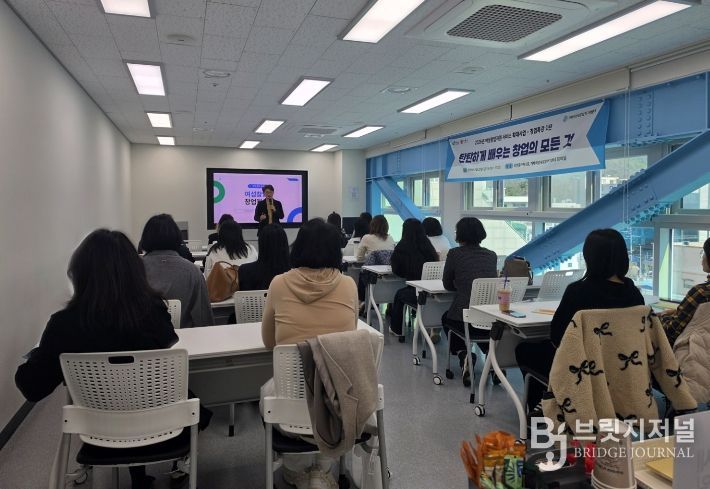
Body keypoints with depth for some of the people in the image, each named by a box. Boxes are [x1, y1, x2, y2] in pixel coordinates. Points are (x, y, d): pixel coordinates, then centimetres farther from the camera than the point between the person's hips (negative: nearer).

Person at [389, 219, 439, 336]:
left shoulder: (402, 248, -3)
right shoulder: (428, 246, 5)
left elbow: (396, 270, 9)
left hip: (418, 294, -3)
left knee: (399, 294, 27)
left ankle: (396, 329, 42)